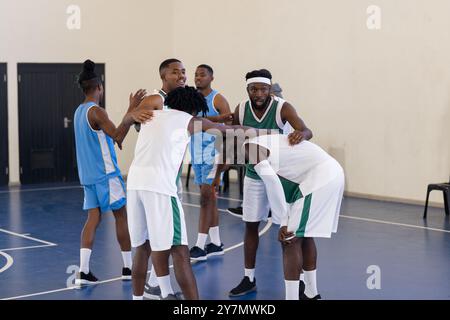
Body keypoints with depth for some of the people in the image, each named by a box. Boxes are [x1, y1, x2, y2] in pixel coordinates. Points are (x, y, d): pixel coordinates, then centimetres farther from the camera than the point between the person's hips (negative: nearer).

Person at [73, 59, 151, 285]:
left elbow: (114, 134, 14)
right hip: (105, 174, -8)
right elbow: (118, 137, -21)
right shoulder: (95, 111, -13)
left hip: (88, 174, 8)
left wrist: (131, 112, 10)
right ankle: (128, 267, 10)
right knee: (121, 216, 3)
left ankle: (83, 271, -8)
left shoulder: (80, 112, 14)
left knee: (93, 218, 4)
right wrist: (131, 116, -27)